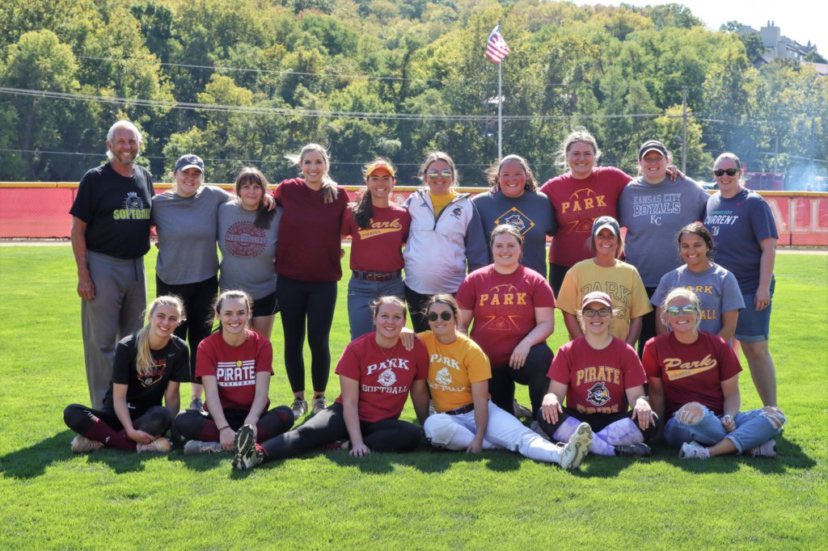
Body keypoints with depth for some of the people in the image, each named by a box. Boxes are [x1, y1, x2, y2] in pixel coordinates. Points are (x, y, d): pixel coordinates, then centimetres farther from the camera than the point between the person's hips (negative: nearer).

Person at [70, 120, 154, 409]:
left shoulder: (145, 177, 9)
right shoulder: (95, 178, -6)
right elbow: (78, 228, -8)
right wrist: (83, 274, -14)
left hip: (136, 266, 6)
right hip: (103, 266, -6)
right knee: (102, 341, -3)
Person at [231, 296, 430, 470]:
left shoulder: (416, 348, -4)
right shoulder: (356, 349, -10)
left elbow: (420, 393, 8)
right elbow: (350, 401, -13)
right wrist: (357, 441, -24)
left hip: (384, 422, 2)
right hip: (349, 416, -2)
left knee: (413, 435, -32)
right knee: (309, 431, -30)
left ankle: (344, 447, -34)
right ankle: (259, 453, -53)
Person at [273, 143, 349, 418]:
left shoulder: (339, 195, -2)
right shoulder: (287, 189, -3)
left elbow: (345, 229, 9)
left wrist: (334, 250, -2)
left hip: (324, 280, -1)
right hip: (290, 279, 1)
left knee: (319, 341, 0)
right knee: (292, 341, 8)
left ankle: (320, 398, 19)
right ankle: (298, 398, 23)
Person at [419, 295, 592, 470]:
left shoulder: (471, 350, -8)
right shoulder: (424, 342, -2)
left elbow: (480, 399, -13)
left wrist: (479, 437, -23)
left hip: (478, 411, -1)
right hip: (447, 417, 1)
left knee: (518, 434, -28)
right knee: (433, 425, -36)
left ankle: (562, 454, -53)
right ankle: (497, 445, -25)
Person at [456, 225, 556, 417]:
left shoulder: (535, 281, 0)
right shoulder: (474, 280, 4)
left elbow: (546, 323, -5)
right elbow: (461, 323, 5)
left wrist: (526, 343, -24)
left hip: (522, 357, -2)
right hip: (485, 361, 2)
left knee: (542, 358, -35)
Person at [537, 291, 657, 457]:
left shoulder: (626, 352, 5)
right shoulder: (568, 352, 5)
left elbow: (635, 395, 0)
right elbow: (556, 392, -1)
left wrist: (641, 402, -26)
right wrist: (550, 398, -28)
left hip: (615, 421, 0)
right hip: (576, 420, 0)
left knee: (649, 421, -28)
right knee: (546, 415, -30)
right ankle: (615, 450, -33)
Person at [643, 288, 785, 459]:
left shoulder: (718, 345, 5)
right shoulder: (655, 347, 1)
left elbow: (731, 393, 5)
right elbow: (656, 393, 4)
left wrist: (729, 417, -16)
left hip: (719, 421, 3)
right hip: (679, 424, -3)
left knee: (775, 415, -20)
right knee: (691, 415, -40)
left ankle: (709, 451, -32)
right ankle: (751, 444, -20)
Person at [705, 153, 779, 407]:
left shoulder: (754, 203, -5)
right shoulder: (710, 202, 11)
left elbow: (769, 247, -9)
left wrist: (764, 287, -16)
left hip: (749, 290, -5)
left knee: (755, 349, -4)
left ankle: (772, 410, 3)